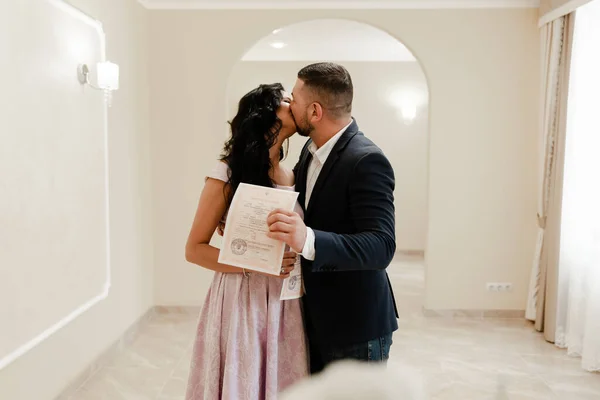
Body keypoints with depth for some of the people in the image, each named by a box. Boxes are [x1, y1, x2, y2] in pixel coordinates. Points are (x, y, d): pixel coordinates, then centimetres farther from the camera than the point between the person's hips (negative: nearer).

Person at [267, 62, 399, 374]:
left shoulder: (367, 161, -22)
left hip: (355, 328, -8)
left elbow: (381, 247, -29)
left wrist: (308, 240, -43)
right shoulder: (311, 149, 4)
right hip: (315, 320, 8)